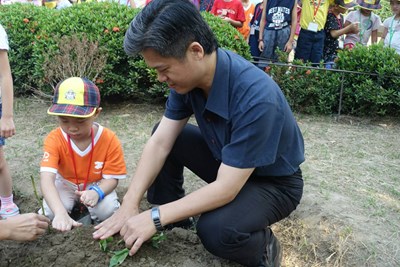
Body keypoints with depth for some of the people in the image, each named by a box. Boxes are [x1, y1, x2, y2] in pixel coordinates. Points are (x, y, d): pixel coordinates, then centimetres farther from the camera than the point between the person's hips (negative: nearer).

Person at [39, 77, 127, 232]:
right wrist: (60, 213, -56)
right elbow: (47, 178, -38)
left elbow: (111, 178, -17)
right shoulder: (54, 139, -26)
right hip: (66, 184, 1)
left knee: (106, 211, -28)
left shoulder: (109, 140, -24)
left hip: (97, 185, 0)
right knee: (50, 213, -25)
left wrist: (96, 192, -42)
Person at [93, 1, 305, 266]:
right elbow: (160, 143, -11)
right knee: (166, 135, -3)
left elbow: (226, 189, -32)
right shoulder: (189, 75, -15)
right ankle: (172, 218, 11)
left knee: (215, 230, -31)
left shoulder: (256, 97, -37)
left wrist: (155, 217, -28)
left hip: (274, 182, -6)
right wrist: (129, 205, -16)